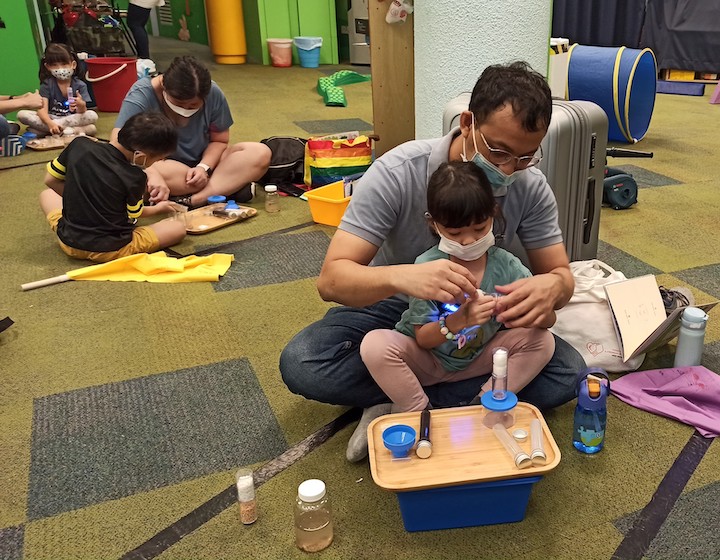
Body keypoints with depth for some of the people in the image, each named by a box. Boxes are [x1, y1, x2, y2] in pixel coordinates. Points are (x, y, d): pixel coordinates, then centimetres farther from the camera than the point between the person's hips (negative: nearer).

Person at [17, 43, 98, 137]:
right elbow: (42, 109, -17)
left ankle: (44, 130, -24)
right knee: (22, 115, -20)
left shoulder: (79, 85, -5)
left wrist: (81, 105, -38)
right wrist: (50, 124, -39)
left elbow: (82, 113, -13)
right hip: (50, 118, 1)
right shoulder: (47, 84, -4)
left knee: (92, 116, -28)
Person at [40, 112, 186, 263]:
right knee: (178, 227, -1)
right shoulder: (135, 178, -22)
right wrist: (158, 208, 17)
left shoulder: (79, 145, -10)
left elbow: (50, 180, 3)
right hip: (110, 251, -4)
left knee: (47, 194, 29)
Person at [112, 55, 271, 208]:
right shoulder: (142, 95, -22)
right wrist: (152, 174, -50)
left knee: (261, 153, -20)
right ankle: (230, 186, -27)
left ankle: (190, 200, -31)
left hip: (204, 161, 3)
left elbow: (219, 140, -2)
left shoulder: (213, 94, -13)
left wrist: (204, 167, -22)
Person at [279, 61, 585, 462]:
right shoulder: (398, 172, -26)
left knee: (568, 373, -22)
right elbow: (332, 279, -30)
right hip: (394, 307, -2)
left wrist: (552, 285, -35)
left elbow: (561, 273, -8)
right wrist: (402, 277, -53)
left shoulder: (531, 187, -16)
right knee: (300, 364, -27)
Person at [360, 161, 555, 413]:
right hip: (428, 360, -2)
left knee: (543, 341, -17)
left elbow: (549, 319, -12)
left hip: (478, 359, 3)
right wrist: (458, 321, -38)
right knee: (374, 344, -30)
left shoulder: (505, 264, -12)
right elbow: (422, 338, -17)